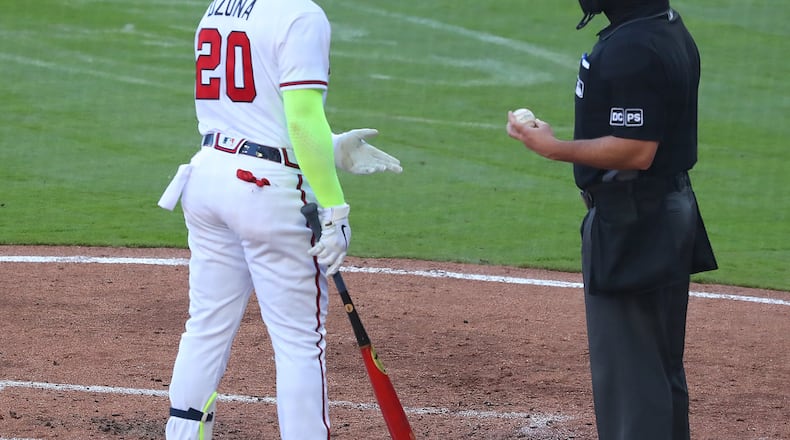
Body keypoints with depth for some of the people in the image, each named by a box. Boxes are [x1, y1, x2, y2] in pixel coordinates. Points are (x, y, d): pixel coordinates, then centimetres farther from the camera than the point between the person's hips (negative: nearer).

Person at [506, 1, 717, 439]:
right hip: (672, 211, 11)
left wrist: (554, 148, -22)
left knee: (626, 369, -6)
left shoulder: (630, 48, -22)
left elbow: (637, 151, -26)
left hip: (630, 222, -11)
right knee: (662, 365, 18)